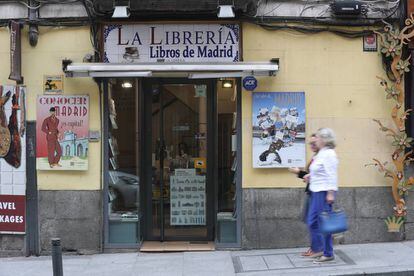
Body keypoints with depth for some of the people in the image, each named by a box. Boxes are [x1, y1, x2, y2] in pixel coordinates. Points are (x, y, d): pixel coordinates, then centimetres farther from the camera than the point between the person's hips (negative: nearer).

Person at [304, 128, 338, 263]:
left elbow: (332, 175, -19)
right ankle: (319, 249, 22)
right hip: (316, 191, 10)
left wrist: (331, 193, -23)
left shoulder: (329, 154, -14)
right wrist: (310, 176, 13)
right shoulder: (321, 153, 15)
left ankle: (328, 254, 5)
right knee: (312, 222, 13)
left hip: (324, 192, -10)